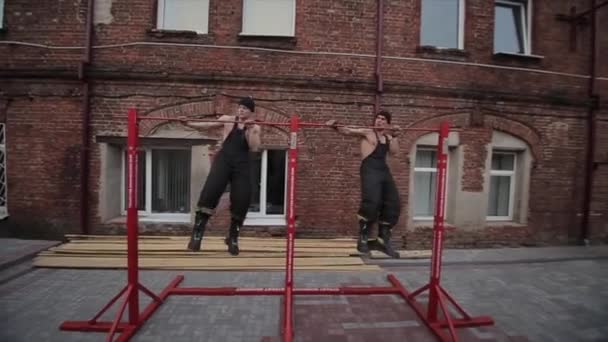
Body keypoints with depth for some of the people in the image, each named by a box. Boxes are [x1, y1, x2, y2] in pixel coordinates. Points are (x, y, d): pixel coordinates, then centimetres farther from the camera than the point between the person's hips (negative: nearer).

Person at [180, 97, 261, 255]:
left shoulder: (255, 128, 10)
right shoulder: (227, 120, 11)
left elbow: (254, 148, -3)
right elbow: (208, 125, 5)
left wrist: (250, 129, -9)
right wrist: (189, 124, -5)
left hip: (242, 165, 1)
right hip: (223, 160, -1)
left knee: (241, 200, -2)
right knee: (210, 192, -20)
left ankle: (233, 238, 17)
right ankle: (197, 233, -11)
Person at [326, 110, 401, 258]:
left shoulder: (388, 137, 20)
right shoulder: (367, 133, 3)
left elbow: (394, 151, 7)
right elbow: (348, 131, -9)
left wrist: (394, 136, 3)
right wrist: (335, 127, -26)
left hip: (384, 171, 7)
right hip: (370, 170, -7)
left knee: (392, 205, 6)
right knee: (371, 203, -22)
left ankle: (383, 241, 18)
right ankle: (363, 238, -5)